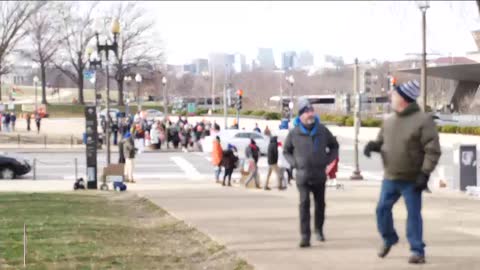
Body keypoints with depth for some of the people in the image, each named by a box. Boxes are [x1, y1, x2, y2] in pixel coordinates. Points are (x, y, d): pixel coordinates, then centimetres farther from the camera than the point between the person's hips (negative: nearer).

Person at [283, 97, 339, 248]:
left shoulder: (322, 130, 2)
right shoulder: (294, 133, -3)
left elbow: (334, 146, 15)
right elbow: (286, 151, 12)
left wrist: (328, 160, 2)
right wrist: (294, 163, -3)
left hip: (319, 175, 2)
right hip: (303, 175, -2)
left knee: (320, 204, 13)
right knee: (304, 204, -13)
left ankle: (319, 230, 33)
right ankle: (305, 236, -15)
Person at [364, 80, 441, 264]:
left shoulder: (423, 120, -13)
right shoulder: (389, 121, 7)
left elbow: (433, 150, -16)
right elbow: (381, 141, 21)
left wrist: (425, 174, -22)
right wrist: (372, 145, -4)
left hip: (412, 180, -6)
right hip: (390, 178, 6)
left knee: (413, 214, -1)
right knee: (382, 209, 8)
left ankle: (417, 251, 8)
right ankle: (388, 239, 33)